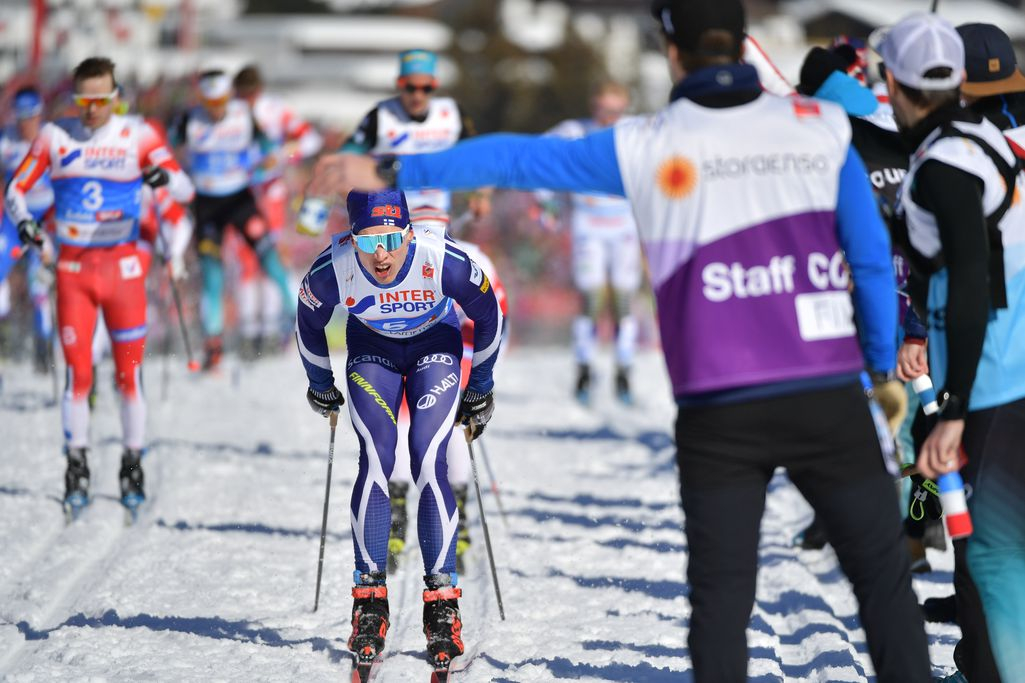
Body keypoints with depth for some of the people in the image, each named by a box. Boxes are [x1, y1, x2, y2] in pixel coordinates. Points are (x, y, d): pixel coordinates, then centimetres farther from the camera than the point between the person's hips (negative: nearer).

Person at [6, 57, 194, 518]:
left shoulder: (137, 135, -2)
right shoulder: (55, 136, 1)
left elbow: (185, 190, -8)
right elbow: (17, 188, 5)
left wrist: (166, 177, -31)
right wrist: (22, 220, -16)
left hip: (123, 267, 0)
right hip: (73, 268, 1)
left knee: (129, 371, 2)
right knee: (78, 373, -3)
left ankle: (133, 464, 14)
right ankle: (77, 467, 9)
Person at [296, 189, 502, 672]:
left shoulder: (445, 262, -34)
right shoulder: (332, 270, -31)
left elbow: (487, 315, -12)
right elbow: (309, 324, -6)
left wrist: (480, 389, 0)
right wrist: (320, 386, 9)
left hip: (435, 346, -1)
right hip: (371, 348, 1)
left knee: (430, 465, -16)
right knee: (375, 460, -16)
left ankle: (442, 604, -10)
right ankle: (369, 601, -10)